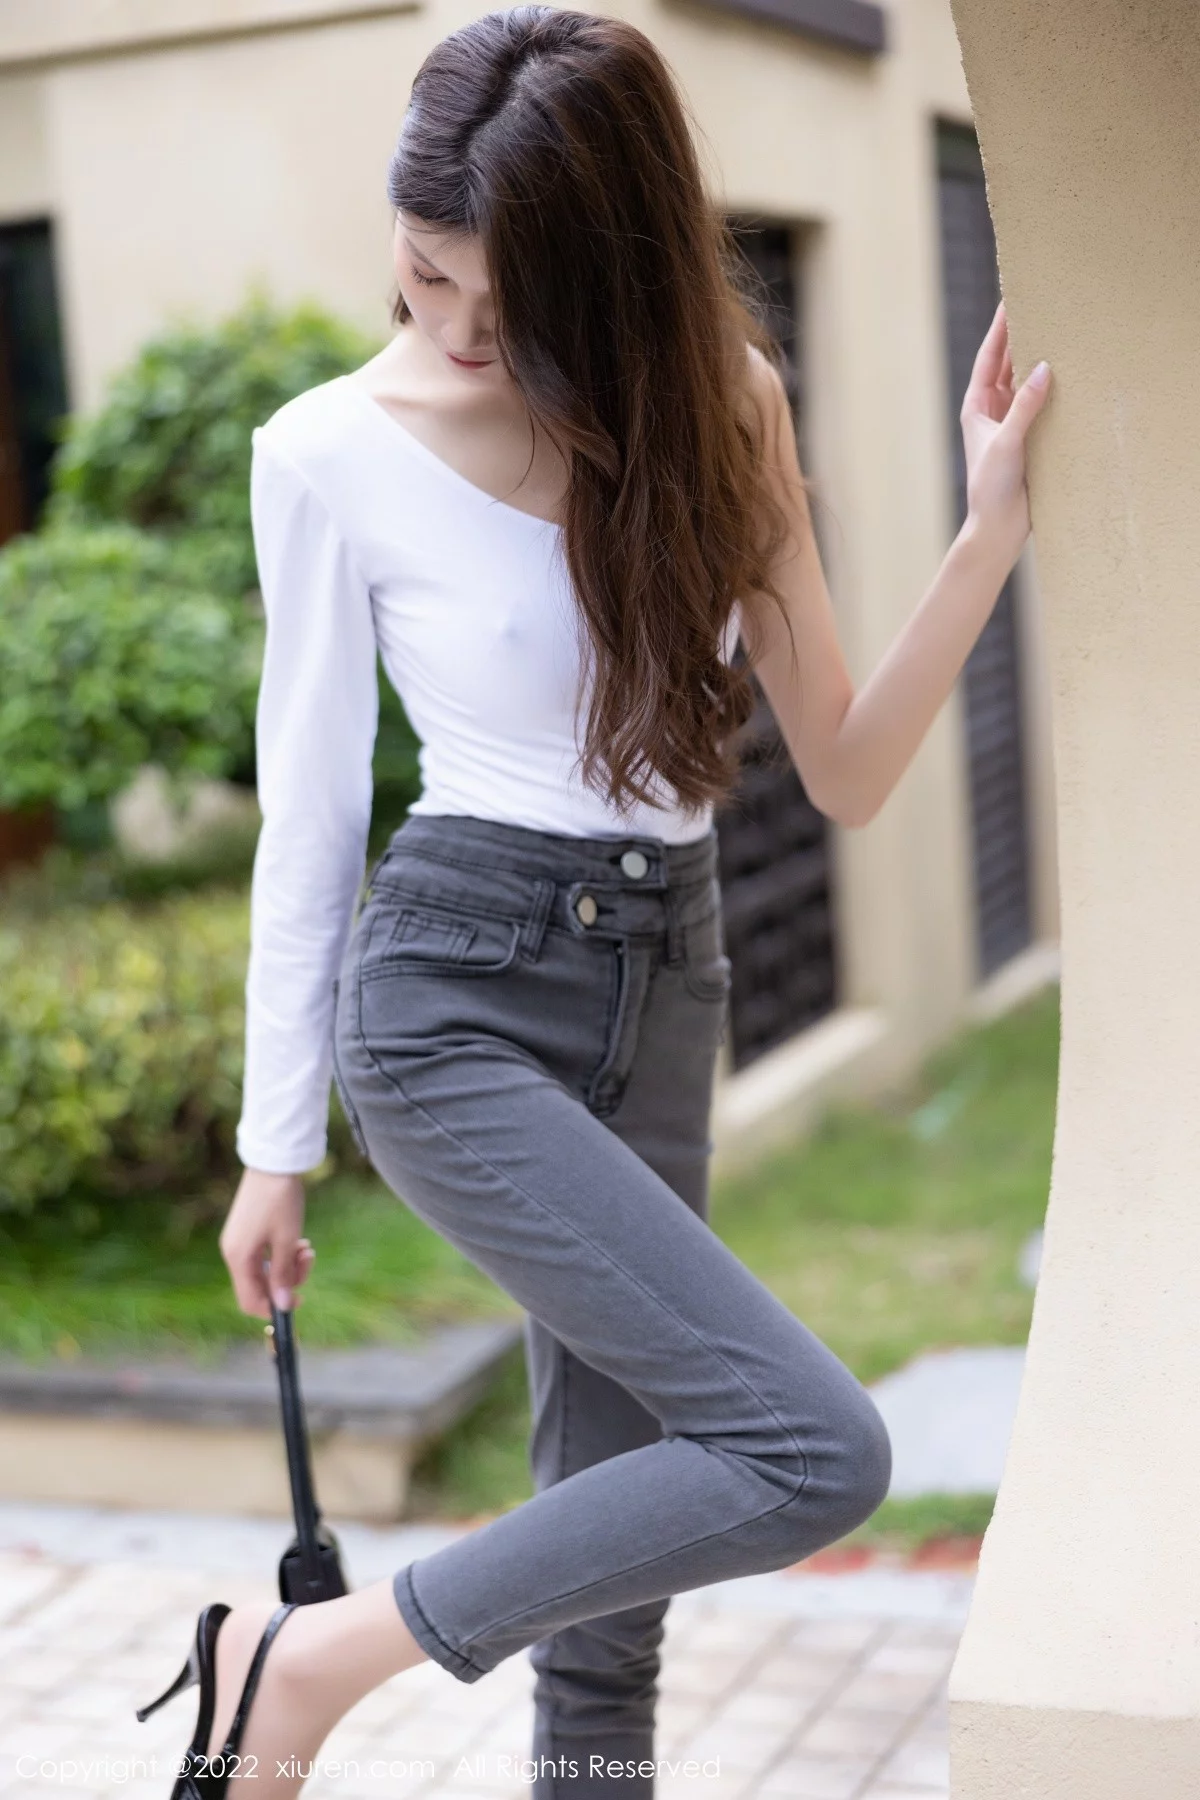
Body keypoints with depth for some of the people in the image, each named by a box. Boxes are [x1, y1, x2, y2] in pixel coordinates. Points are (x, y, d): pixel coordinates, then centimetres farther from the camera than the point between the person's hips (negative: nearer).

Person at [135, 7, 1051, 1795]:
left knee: (613, 1548, 9)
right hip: (458, 993, -5)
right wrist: (275, 1147, 3)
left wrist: (995, 528, -9)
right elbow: (308, 815, -2)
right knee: (816, 1452, -16)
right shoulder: (332, 454, -8)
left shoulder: (719, 407, 2)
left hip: (663, 989, 5)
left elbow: (844, 771, 2)